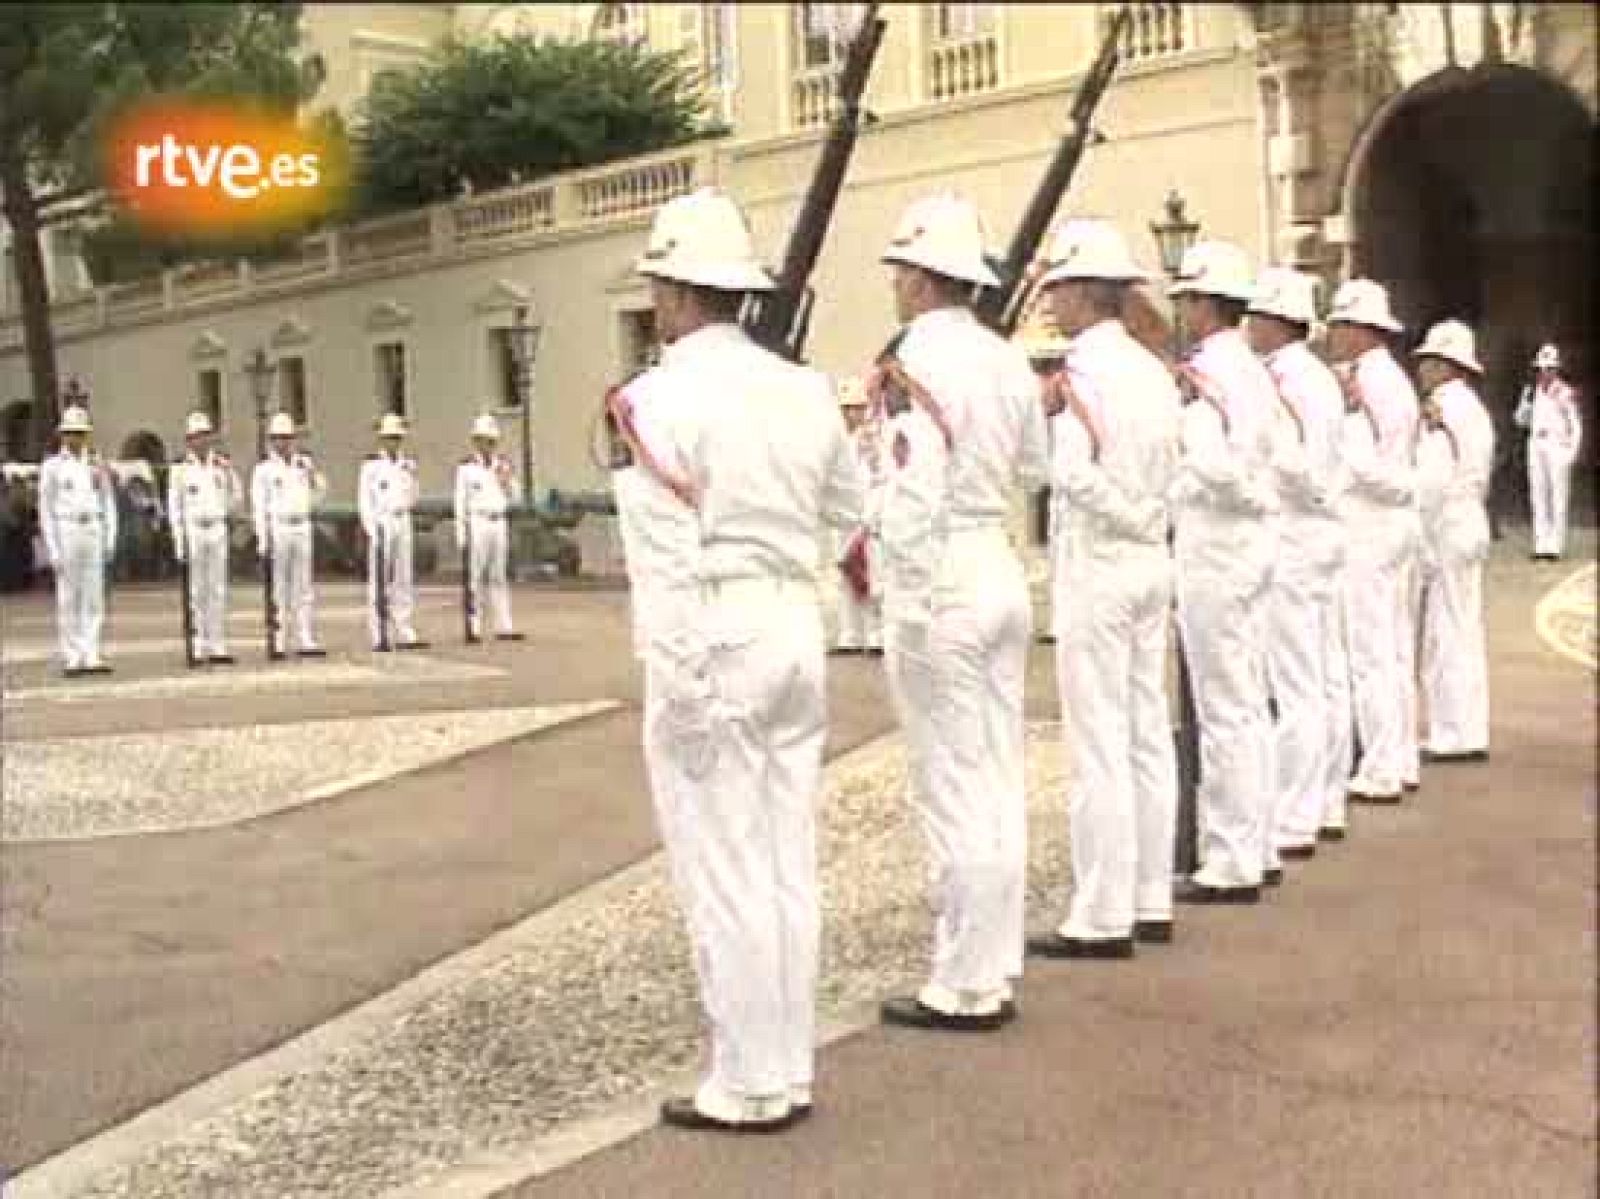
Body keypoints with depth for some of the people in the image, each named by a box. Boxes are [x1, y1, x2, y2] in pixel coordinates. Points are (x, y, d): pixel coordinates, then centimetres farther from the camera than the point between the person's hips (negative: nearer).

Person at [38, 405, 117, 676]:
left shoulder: (97, 465, 10)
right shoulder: (52, 466, 0)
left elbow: (108, 503, 12)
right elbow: (45, 509, -1)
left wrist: (110, 538, 3)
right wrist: (52, 547, -8)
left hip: (94, 533, 3)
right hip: (66, 533, -3)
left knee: (94, 597, 2)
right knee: (67, 599, -1)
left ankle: (91, 656, 4)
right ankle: (71, 659, 2)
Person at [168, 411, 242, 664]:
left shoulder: (221, 464, 7)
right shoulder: (180, 469, -3)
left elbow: (235, 498, 12)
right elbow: (174, 507, -2)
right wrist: (179, 542, -8)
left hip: (218, 531, 3)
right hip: (193, 531, -3)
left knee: (218, 591, 3)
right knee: (197, 593, -1)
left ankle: (218, 647, 6)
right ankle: (199, 649, 2)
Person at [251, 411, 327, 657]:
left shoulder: (303, 463, 11)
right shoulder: (264, 468, -3)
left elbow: (319, 494, 13)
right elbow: (258, 506, -5)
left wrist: (311, 473, -5)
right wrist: (263, 541, -10)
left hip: (302, 528, 5)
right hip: (277, 529, -5)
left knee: (303, 588, 4)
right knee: (279, 590, -1)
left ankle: (306, 642, 5)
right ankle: (278, 643, 3)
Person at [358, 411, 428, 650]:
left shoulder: (408, 464, 11)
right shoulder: (371, 464, -5)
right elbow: (363, 499, -7)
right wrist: (371, 530, -14)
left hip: (403, 524, 6)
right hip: (379, 524, -6)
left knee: (403, 580, 5)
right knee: (379, 582, -5)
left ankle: (405, 635, 7)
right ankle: (379, 638, -3)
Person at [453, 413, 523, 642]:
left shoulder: (503, 464, 10)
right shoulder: (467, 466, -5)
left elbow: (514, 498, 12)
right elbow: (460, 501, -3)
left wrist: (507, 481, -8)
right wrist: (461, 533, -7)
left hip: (499, 523, 5)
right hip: (476, 523, -5)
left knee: (498, 576, 6)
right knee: (475, 576, -4)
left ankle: (503, 627, 7)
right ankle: (473, 628, -2)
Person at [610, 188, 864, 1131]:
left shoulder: (658, 399, -11)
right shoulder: (805, 391, 7)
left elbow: (666, 559, -15)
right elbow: (855, 511, 13)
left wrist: (680, 691, -12)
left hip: (714, 637, -7)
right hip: (796, 626, 7)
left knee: (723, 867, 2)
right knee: (788, 859, 13)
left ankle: (750, 1086, 11)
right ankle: (791, 1069, 22)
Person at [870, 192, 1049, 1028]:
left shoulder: (915, 364, -16)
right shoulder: (1006, 360, 8)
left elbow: (912, 504, -20)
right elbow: (1036, 468, 19)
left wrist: (903, 612, -15)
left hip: (941, 582, -8)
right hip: (1001, 571, 8)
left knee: (953, 791, 0)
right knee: (998, 784, 13)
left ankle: (965, 989, 9)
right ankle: (996, 971, 24)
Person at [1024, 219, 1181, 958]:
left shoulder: (1085, 368, -13)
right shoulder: (1151, 369, 12)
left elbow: (1074, 475, -22)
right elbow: (1165, 471, 10)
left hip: (1098, 565, -9)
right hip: (1150, 560, 9)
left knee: (1098, 746, -4)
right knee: (1147, 736, 12)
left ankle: (1103, 920, 1)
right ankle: (1151, 903, 20)